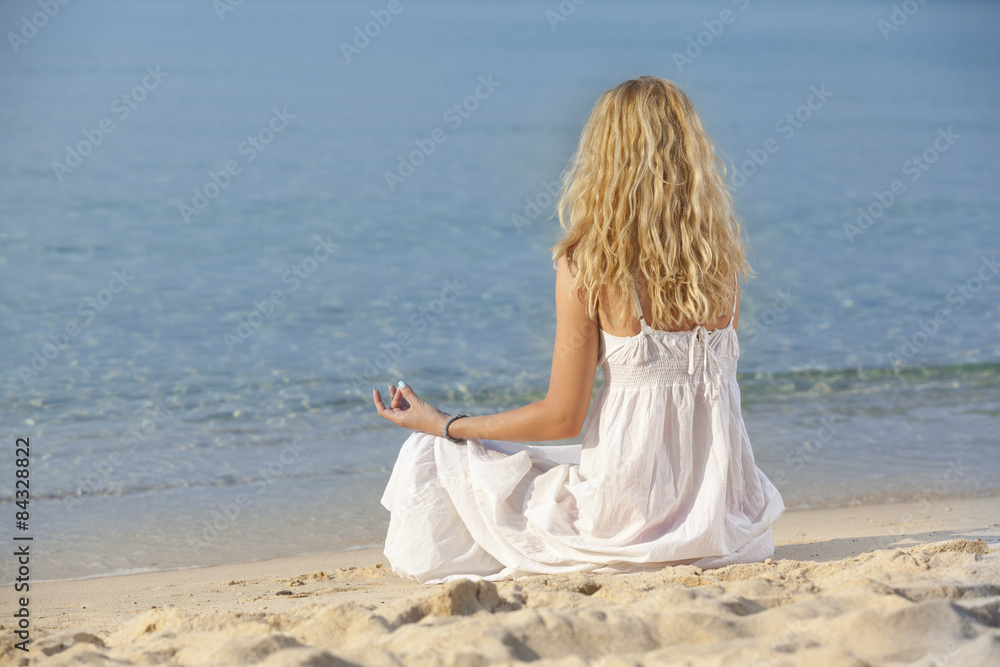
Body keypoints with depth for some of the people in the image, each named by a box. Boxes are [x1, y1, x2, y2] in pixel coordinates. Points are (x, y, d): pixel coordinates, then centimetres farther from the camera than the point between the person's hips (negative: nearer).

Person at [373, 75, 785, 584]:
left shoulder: (585, 263, -14)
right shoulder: (721, 253, -1)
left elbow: (562, 417, -12)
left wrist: (441, 424, 1)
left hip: (632, 512, -5)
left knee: (431, 458, 11)